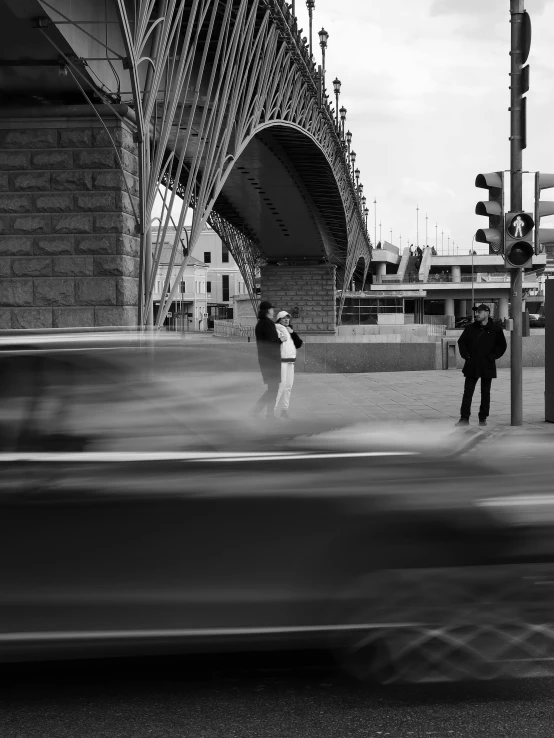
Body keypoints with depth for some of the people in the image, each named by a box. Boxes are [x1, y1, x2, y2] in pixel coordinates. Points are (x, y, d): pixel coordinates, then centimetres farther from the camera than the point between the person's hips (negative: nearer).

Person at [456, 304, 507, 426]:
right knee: (467, 392, 0)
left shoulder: (495, 330, -1)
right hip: (471, 366, 2)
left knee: (485, 393, 6)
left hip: (487, 366, -2)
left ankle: (483, 418, 14)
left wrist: (492, 356, -7)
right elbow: (461, 341, 13)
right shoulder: (470, 328, 6)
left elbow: (502, 346, 3)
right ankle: (464, 417, 2)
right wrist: (465, 355, 1)